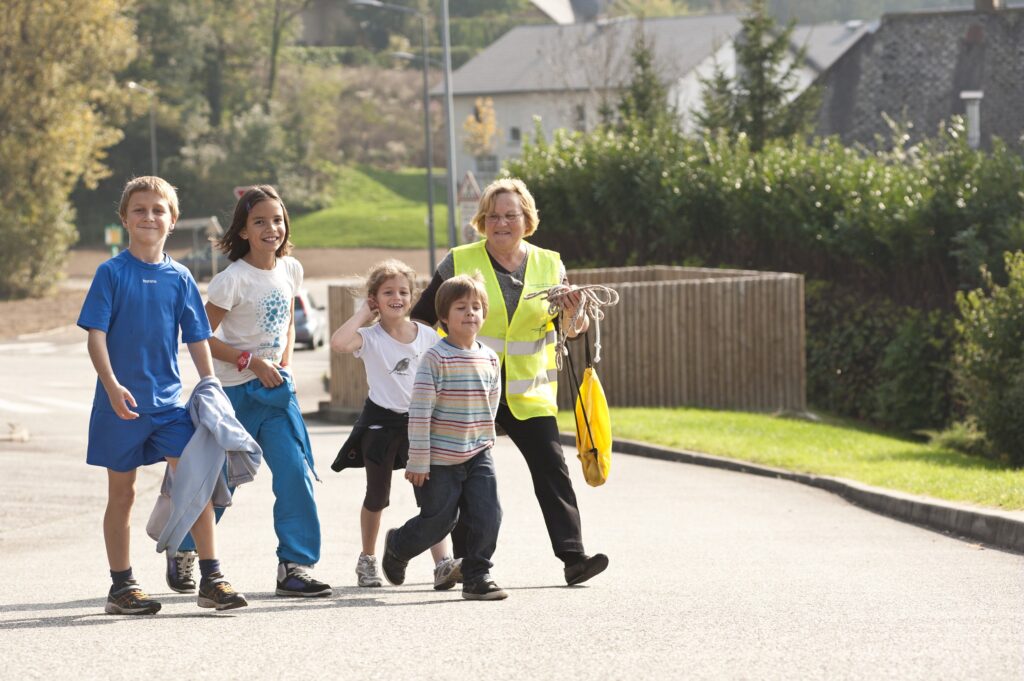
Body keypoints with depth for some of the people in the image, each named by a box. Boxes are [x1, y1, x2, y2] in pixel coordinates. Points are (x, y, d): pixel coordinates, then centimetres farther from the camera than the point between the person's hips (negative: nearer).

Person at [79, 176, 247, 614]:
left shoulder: (179, 278, 5)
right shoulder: (112, 273, -4)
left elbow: (197, 340, 10)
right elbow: (96, 334, -10)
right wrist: (112, 385, -22)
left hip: (168, 401, 2)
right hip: (122, 404, -2)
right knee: (121, 492, 7)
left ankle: (211, 579, -3)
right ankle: (121, 586, 15)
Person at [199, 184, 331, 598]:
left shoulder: (290, 269, 4)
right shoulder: (233, 279, -15)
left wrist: (283, 365, 5)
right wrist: (251, 361, -17)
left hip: (275, 388, 5)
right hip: (235, 391, -5)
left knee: (295, 473, -9)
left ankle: (295, 566, -5)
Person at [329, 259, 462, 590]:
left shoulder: (428, 336, 1)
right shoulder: (370, 338, -8)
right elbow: (338, 342, -29)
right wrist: (363, 313, -16)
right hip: (380, 423, -1)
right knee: (377, 497, 12)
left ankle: (443, 564, -19)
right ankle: (367, 560, 31)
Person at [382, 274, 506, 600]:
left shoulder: (489, 359, 4)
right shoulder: (436, 358, -14)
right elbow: (419, 411, -16)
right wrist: (418, 460, -17)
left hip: (477, 454, 5)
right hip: (439, 459, -5)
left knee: (487, 515, -7)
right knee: (438, 521, 5)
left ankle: (477, 576, 6)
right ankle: (397, 547, 34)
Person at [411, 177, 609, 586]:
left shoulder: (549, 266, 8)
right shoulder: (459, 263, 1)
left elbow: (569, 331, 10)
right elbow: (421, 319, 8)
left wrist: (573, 318, -12)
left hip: (529, 395, 1)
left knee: (552, 471, -10)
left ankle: (573, 556, -14)